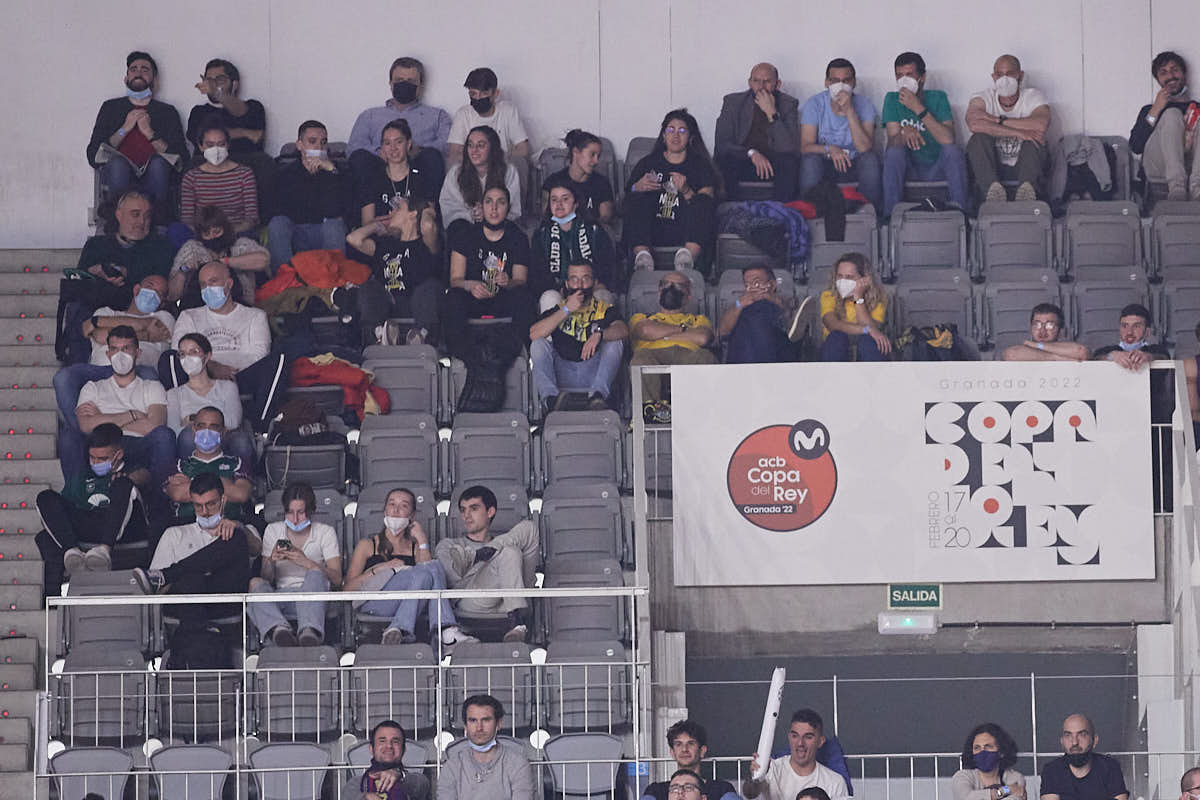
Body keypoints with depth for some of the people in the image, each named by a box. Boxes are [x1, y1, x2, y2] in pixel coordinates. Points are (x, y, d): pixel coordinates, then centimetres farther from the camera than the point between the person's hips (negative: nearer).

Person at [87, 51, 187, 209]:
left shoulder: (167, 111, 20)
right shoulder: (111, 107, 21)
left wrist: (149, 132, -3)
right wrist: (124, 129, 0)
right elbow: (93, 156, 8)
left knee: (158, 162, -34)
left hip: (152, 179, 0)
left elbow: (180, 158, 5)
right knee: (117, 163, -34)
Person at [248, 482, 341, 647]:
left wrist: (307, 563, -19)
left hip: (312, 596, -2)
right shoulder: (273, 531, 16)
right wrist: (271, 561, -13)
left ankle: (309, 632, -61)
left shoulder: (325, 533, 10)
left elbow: (337, 579, -3)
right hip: (281, 597, 2)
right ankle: (279, 629, -59)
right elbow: (266, 577, 10)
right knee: (255, 583, -29)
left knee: (315, 573, -35)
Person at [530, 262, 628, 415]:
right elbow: (534, 334, -6)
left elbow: (623, 331, -11)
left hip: (593, 373, -1)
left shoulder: (605, 309, 11)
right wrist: (566, 310, -8)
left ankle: (597, 395, -35)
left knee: (615, 342, -20)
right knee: (539, 344, -17)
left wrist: (599, 333, -32)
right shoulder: (557, 310, 14)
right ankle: (550, 399, -33)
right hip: (562, 375, 1)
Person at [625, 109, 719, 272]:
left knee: (703, 201, -26)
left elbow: (706, 205, 3)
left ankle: (689, 253, -53)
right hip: (651, 234, 1)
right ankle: (641, 252, -50)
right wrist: (637, 188, -8)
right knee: (638, 198, -23)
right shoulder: (647, 163, 23)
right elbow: (626, 200, 13)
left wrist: (686, 191, -14)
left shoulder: (701, 165, 19)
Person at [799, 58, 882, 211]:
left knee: (871, 159, -29)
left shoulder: (864, 104, -10)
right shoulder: (814, 104, -9)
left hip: (854, 166, 1)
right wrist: (829, 149, -36)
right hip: (823, 166, 0)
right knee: (810, 159, -32)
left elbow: (865, 148, -24)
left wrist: (849, 111, -31)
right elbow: (805, 147, -16)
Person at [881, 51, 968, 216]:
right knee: (894, 152, -28)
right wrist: (905, 134, -37)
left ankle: (959, 209, -30)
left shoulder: (937, 98, -5)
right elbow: (892, 142, -13)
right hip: (909, 169, 1)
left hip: (938, 169, -1)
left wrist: (919, 109, -27)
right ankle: (891, 213, -33)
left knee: (952, 148, -29)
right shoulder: (892, 99, -1)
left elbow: (948, 139, -22)